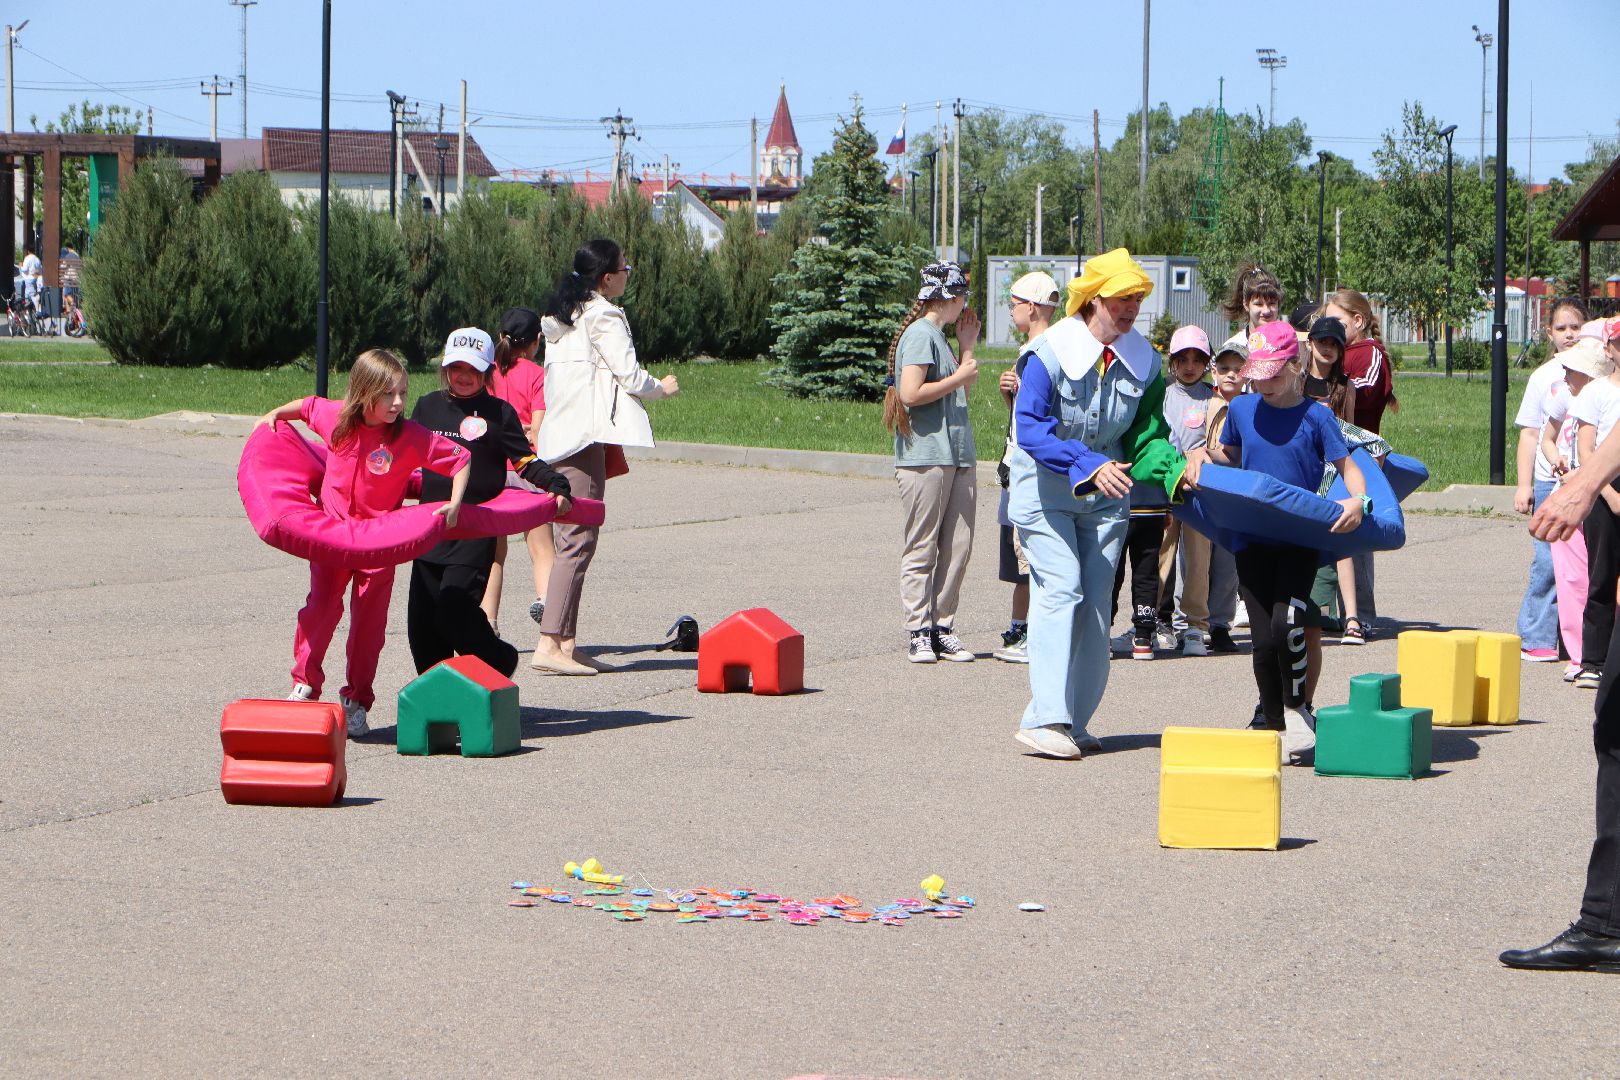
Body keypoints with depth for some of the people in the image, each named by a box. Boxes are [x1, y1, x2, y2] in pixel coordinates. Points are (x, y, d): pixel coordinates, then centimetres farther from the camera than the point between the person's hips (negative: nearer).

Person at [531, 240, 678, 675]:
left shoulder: (561, 316, 20)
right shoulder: (604, 317, -7)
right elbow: (629, 376, -9)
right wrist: (662, 388, 12)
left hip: (560, 437, 10)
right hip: (586, 435, -10)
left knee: (574, 539, 10)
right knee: (579, 539, -12)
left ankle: (566, 643, 8)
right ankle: (550, 644, -18)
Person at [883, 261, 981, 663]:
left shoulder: (939, 336, 21)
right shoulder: (920, 335, -8)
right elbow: (911, 393, -18)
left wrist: (967, 349, 19)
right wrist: (960, 376, -8)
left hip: (957, 456, 9)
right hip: (925, 456, -9)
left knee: (957, 547, 4)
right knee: (921, 550, -4)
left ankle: (942, 627, 9)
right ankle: (918, 633, -2)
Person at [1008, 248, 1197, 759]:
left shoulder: (1143, 360, -1)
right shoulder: (1051, 352, -18)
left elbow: (1146, 438, -1)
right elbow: (1031, 428, -25)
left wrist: (1178, 467, -22)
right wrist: (1089, 464, -37)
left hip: (1105, 494, 5)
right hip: (1045, 490, -5)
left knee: (1095, 604, 3)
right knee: (1060, 592, -16)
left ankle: (1073, 720, 10)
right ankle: (1046, 718, -19)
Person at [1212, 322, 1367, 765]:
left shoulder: (1315, 416, -4)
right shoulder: (1242, 409, 6)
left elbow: (1348, 466, -5)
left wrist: (1356, 500, -23)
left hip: (1301, 540, -3)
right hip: (1252, 540, 3)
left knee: (1286, 623, -22)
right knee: (1263, 639, 0)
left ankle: (1296, 708, 1)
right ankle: (1274, 728, 13)